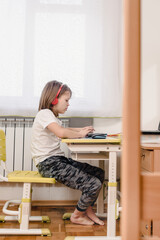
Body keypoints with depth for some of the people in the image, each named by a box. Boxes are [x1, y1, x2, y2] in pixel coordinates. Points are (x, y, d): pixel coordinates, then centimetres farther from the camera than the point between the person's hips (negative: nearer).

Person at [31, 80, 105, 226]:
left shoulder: (52, 116, 19)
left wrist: (80, 130, 23)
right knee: (94, 185, -16)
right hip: (48, 163, -10)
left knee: (99, 174, 6)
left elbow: (62, 131, 41)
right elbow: (61, 133, -31)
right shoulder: (44, 113, -11)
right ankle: (77, 216, 8)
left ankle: (88, 210, 20)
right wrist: (79, 134, -12)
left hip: (59, 159, 10)